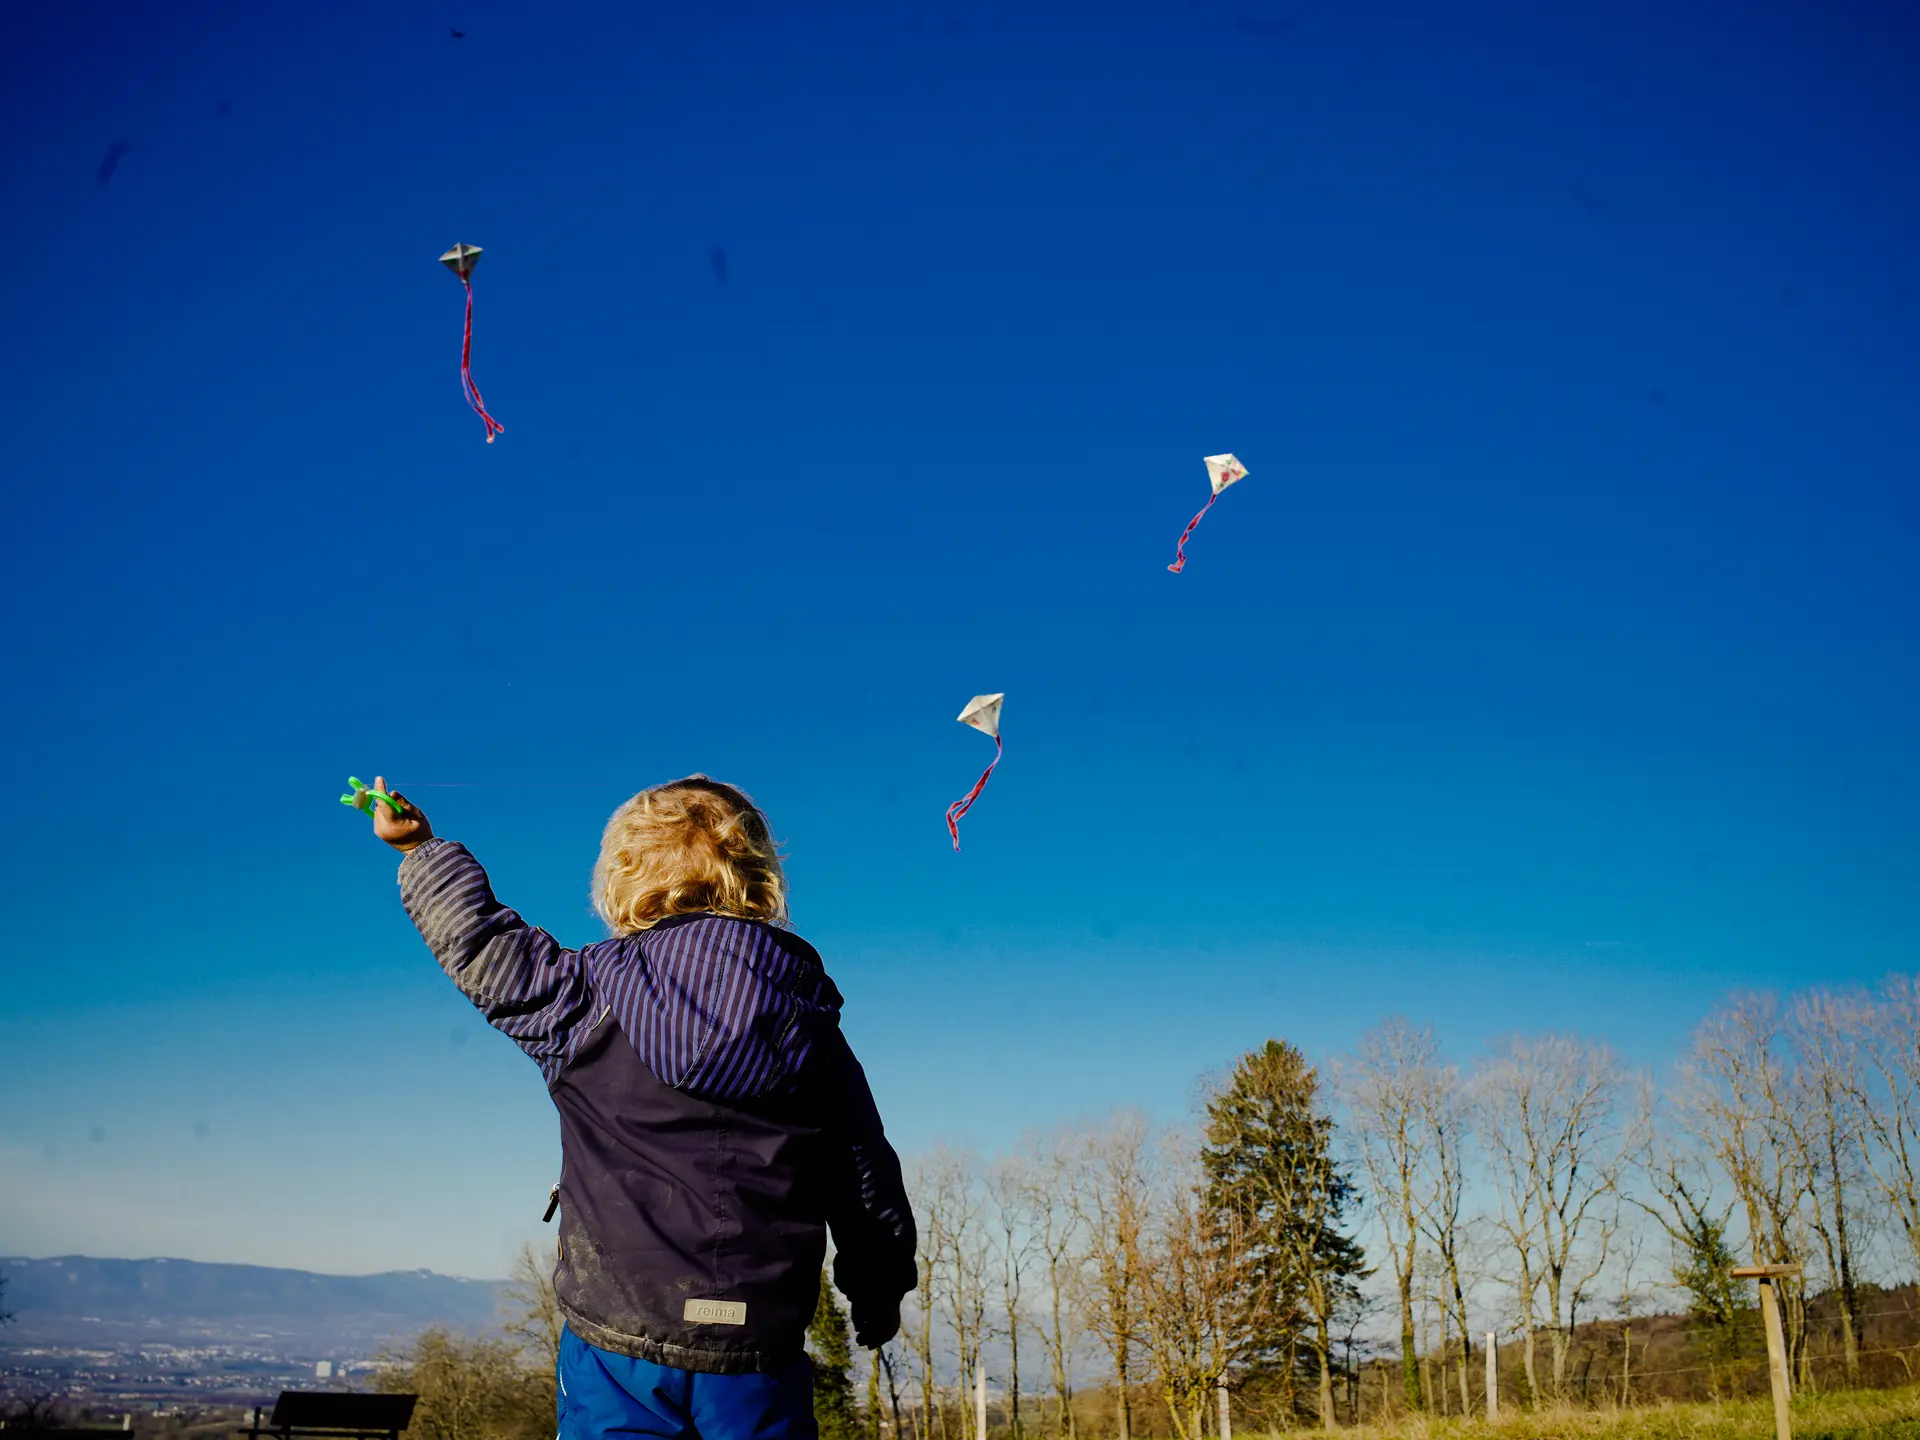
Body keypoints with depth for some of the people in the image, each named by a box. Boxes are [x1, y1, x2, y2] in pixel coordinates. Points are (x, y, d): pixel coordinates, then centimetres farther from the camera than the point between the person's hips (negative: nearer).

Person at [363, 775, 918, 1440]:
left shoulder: (586, 994, -5)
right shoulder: (809, 1025, 0)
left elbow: (480, 940, 10)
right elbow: (867, 1179, 6)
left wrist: (420, 848, 26)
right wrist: (880, 1294, 21)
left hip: (618, 1344, -1)